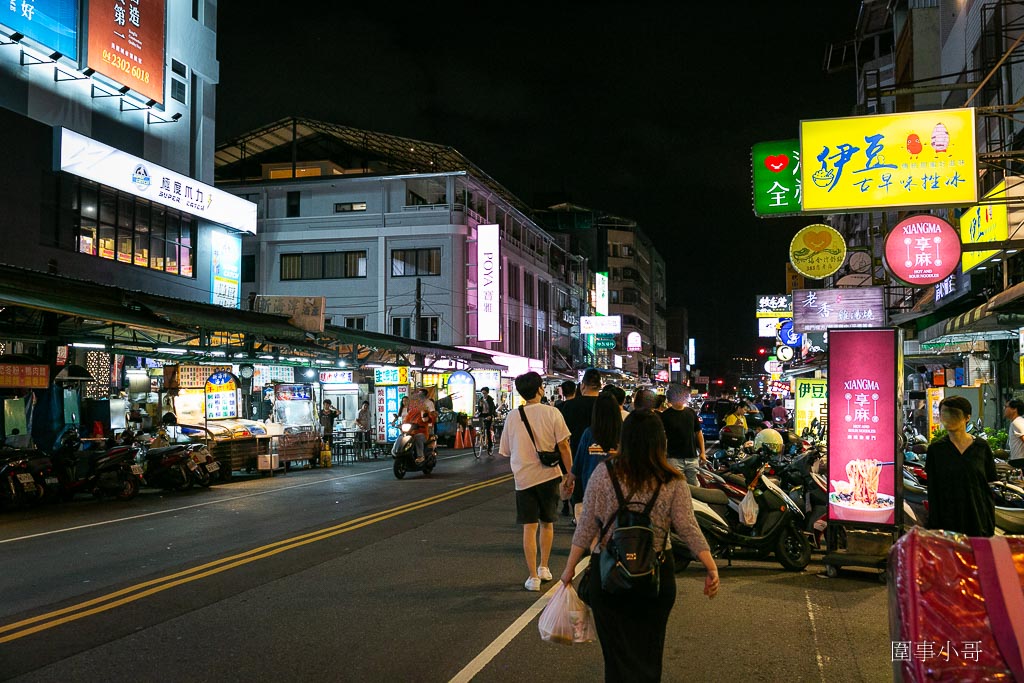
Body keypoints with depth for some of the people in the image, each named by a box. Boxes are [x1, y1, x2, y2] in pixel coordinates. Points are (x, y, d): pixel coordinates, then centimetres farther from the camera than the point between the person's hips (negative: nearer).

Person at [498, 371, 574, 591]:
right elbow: (563, 445, -8)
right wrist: (570, 474, -1)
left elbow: (506, 451, 8)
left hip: (523, 477, 0)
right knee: (547, 523, 18)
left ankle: (533, 577, 3)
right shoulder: (551, 413, -7)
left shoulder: (512, 417, 0)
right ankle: (544, 567, 26)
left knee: (529, 527, 4)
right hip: (549, 475, 0)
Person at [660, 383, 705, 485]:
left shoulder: (691, 412, 8)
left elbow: (699, 432, 14)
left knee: (694, 486, 12)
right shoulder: (666, 415, -5)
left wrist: (702, 452, 9)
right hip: (675, 458, -4)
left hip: (692, 457, 4)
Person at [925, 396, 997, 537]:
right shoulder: (936, 448, -2)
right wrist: (934, 528, -5)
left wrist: (991, 523, 1)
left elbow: (989, 485, 6)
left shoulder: (982, 447, 2)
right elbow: (932, 492, -1)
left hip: (978, 519, 1)